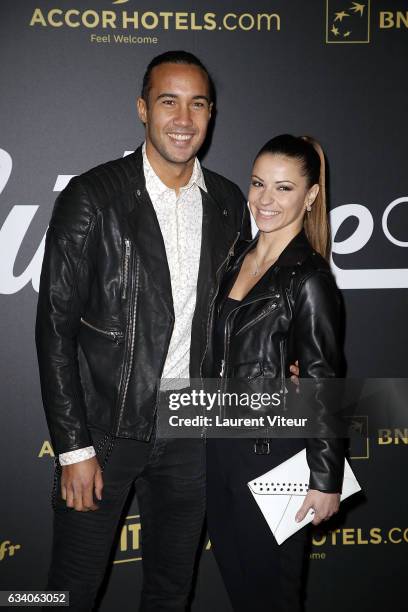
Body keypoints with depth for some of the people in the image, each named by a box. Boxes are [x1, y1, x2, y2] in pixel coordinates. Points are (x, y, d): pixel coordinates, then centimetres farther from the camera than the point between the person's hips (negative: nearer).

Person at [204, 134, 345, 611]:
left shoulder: (309, 278, -18)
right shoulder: (239, 256, 5)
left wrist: (326, 480, -15)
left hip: (273, 448, -7)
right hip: (222, 437, 7)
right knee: (228, 555, 22)